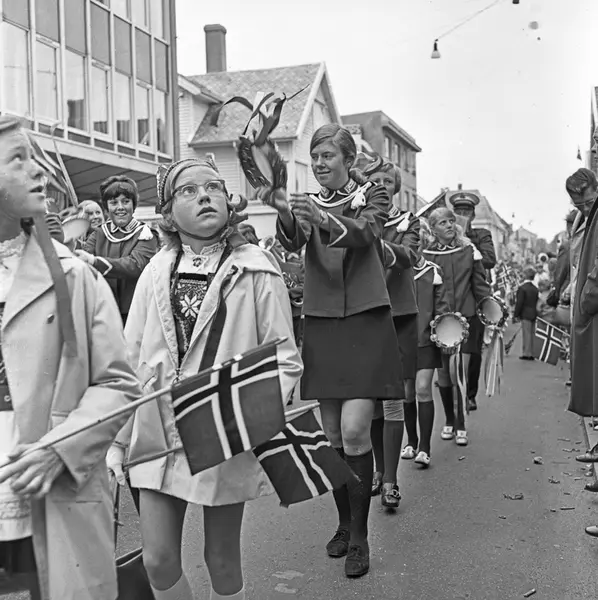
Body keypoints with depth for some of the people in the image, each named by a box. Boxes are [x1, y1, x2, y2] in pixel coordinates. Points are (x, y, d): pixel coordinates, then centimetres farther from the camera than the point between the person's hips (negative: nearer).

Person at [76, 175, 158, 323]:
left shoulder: (145, 235, 1)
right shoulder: (98, 234, 12)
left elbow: (136, 265, -17)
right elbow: (83, 255, -4)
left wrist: (93, 261, -25)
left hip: (135, 311, -2)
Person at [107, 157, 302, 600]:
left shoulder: (256, 271, -6)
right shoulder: (156, 272, 3)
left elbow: (285, 359, -6)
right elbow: (131, 361, 6)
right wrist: (116, 439, 4)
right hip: (159, 432, 3)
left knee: (222, 561, 11)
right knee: (158, 560, 5)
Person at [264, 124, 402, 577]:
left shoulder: (372, 195, 2)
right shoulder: (307, 203, 11)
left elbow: (365, 233, -20)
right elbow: (292, 243, -10)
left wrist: (321, 219, -37)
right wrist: (283, 213, -31)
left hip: (366, 322, -3)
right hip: (321, 324, 4)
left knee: (355, 430, -12)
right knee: (332, 433, 7)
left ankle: (359, 535, 2)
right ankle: (344, 523, 23)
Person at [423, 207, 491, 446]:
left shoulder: (468, 251, 5)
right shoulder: (426, 255, 2)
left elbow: (480, 284, 7)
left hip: (464, 317, 0)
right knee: (443, 373, 7)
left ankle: (461, 426, 6)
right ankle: (449, 421, 25)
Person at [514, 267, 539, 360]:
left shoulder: (522, 288, -12)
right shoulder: (535, 288, 10)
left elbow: (519, 302, -14)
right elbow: (536, 302, 13)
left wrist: (516, 314, -7)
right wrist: (535, 311, 18)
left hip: (525, 314, -7)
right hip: (534, 314, 7)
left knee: (526, 334, -4)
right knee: (532, 334, 9)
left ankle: (526, 353, -2)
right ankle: (531, 353, 13)